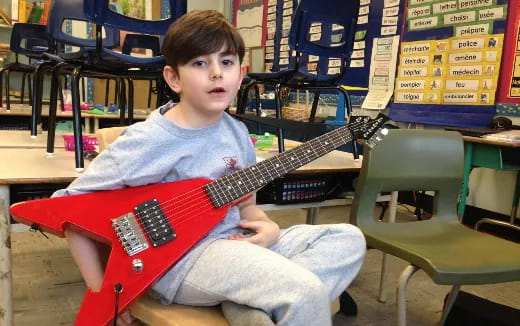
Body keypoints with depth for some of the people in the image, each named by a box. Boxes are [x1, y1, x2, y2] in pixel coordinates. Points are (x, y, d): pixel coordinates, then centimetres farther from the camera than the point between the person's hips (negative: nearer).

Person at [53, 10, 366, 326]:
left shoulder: (237, 132, 5)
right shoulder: (148, 141, -15)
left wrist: (267, 226, -5)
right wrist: (101, 290, -9)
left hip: (235, 241, 8)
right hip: (179, 256, -8)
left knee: (348, 238, -1)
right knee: (305, 291, -30)